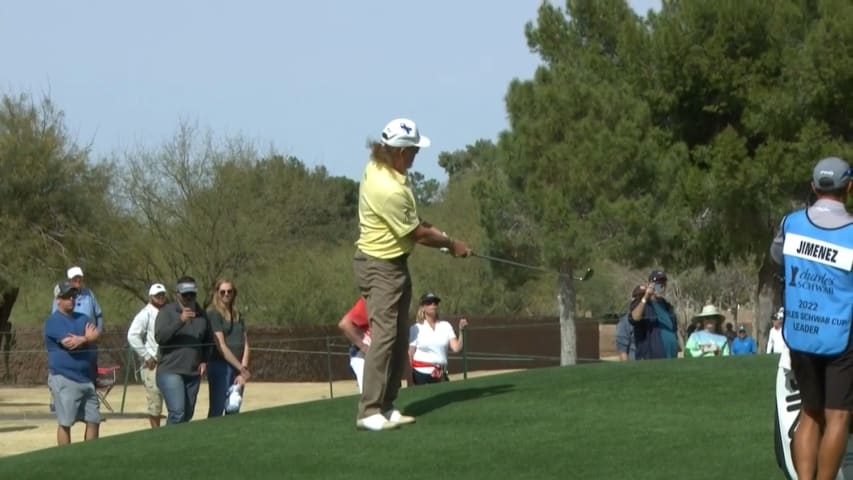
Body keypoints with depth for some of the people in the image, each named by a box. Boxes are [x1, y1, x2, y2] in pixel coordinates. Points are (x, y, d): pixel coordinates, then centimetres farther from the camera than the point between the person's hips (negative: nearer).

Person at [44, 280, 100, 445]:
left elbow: (96, 335, -1)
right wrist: (88, 338, -4)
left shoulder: (82, 318, 16)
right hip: (64, 380, -7)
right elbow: (68, 343, -18)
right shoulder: (53, 321, -6)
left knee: (94, 421, 8)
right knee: (65, 423, -4)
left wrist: (82, 340, -20)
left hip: (86, 378, 7)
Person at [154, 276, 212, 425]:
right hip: (171, 371, -6)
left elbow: (208, 340, 24)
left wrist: (204, 360, 7)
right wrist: (180, 321, -27)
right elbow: (159, 336, -17)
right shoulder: (167, 311, -3)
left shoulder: (201, 314, 13)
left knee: (188, 414, 8)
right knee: (177, 412, -18)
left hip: (193, 373, 6)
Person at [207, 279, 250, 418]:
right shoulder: (213, 314, -5)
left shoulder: (238, 316, 15)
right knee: (216, 411, -8)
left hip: (237, 368, 6)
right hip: (219, 366, -6)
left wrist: (243, 369, -7)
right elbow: (221, 346, -11)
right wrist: (242, 368, -12)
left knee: (233, 411, 7)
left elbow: (245, 344, 9)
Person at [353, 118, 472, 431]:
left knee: (399, 338, 9)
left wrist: (427, 228, 7)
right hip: (381, 267, -10)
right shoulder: (389, 190, -29)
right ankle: (369, 411, -15)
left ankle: (386, 406, 11)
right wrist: (451, 245, -2)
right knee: (384, 334, -14)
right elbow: (417, 234, -16)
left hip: (394, 264, 10)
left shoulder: (376, 167, 1)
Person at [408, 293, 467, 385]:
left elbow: (456, 348, -1)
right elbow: (411, 354, 3)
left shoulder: (446, 326, 9)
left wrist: (461, 331, -13)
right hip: (421, 373, -2)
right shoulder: (416, 328, 4)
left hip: (441, 374, 2)